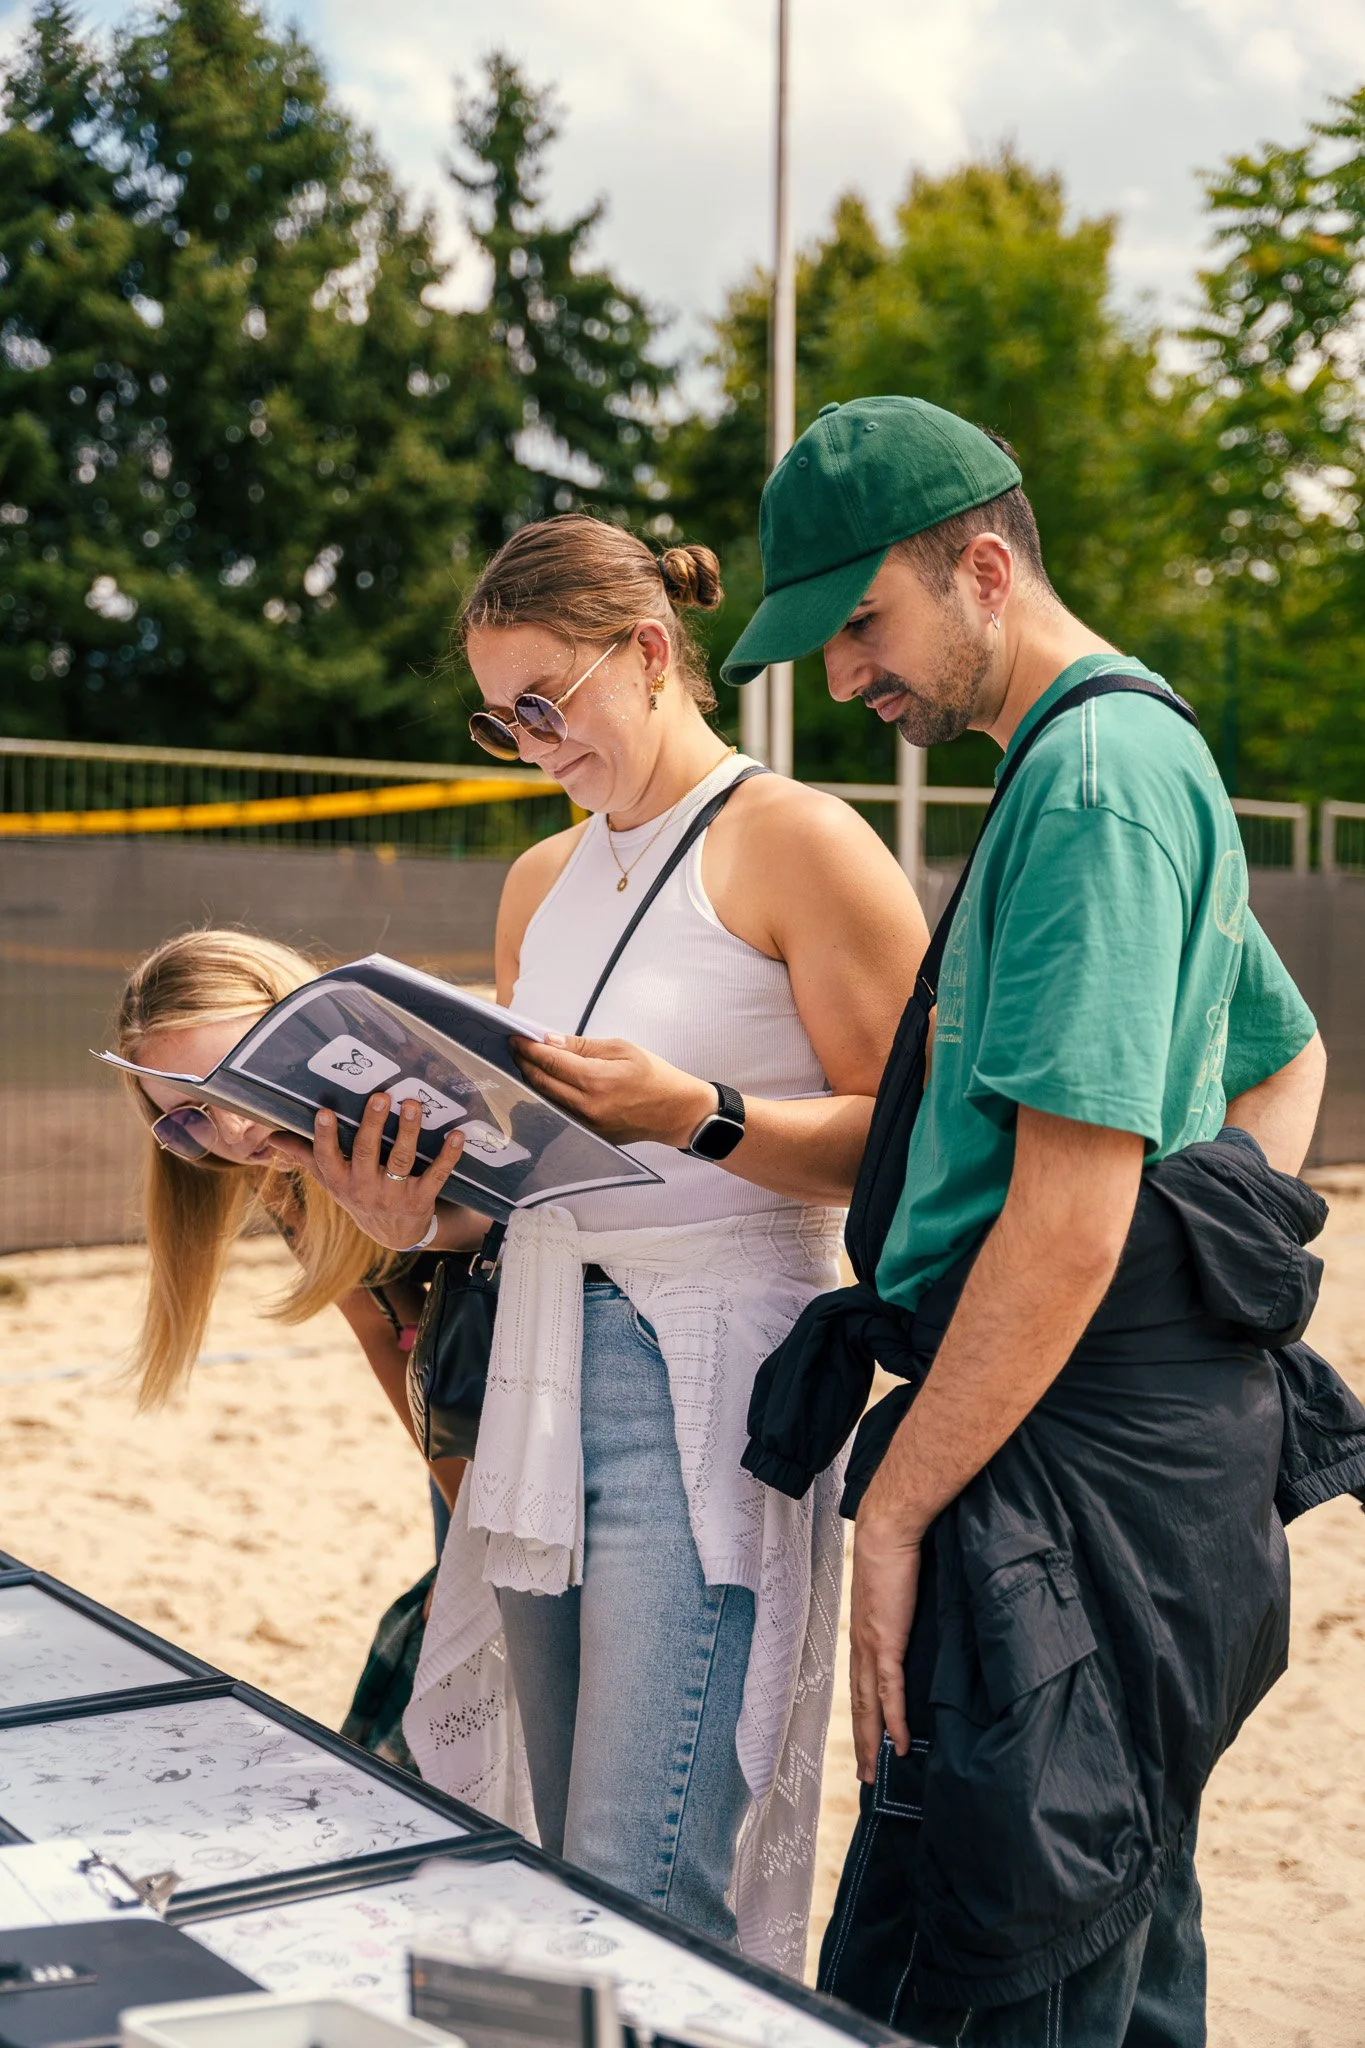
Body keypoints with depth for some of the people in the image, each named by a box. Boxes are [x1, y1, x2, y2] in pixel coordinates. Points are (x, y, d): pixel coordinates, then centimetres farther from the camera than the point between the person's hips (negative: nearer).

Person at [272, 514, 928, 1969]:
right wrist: (417, 1212, 2)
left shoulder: (796, 841, -3)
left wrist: (697, 1114, -22)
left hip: (705, 1384, -7)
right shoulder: (540, 881, 19)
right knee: (572, 1882, 12)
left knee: (647, 1899, -10)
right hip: (541, 1379, 7)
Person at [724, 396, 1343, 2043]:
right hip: (1158, 1434, 11)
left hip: (1076, 1459, -11)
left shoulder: (1093, 777, -14)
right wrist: (1227, 1269, 18)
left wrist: (894, 1512, -15)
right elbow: (1285, 1057, 31)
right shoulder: (1145, 756, 19)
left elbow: (1070, 1214, -21)